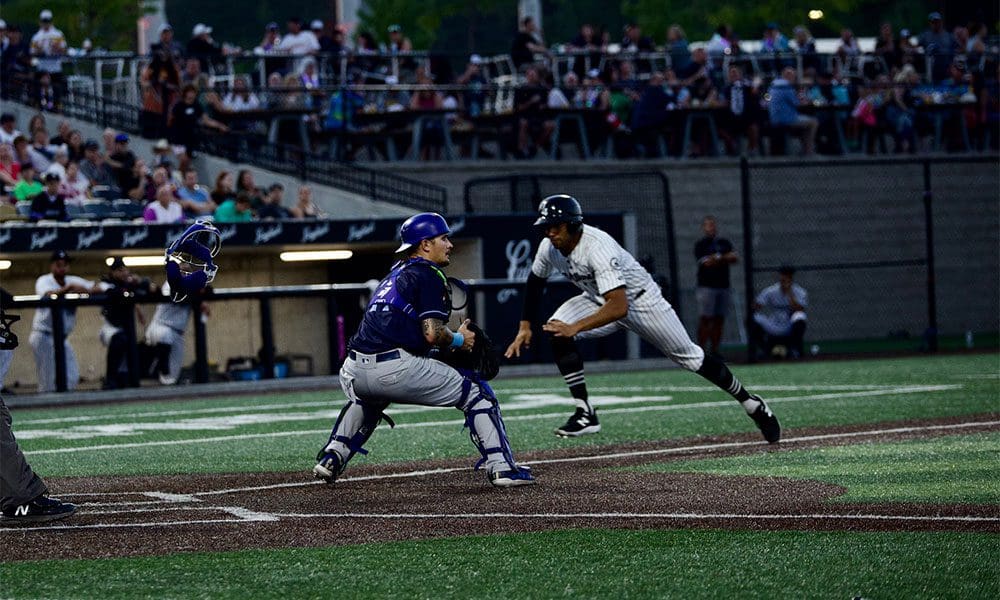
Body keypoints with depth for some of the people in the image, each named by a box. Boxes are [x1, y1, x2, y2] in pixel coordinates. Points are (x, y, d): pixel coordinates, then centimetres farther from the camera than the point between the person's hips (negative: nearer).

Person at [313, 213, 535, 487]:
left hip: (354, 372, 8)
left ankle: (331, 458, 27)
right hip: (397, 369, -8)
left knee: (368, 397, 43)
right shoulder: (428, 274, 0)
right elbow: (432, 333, -11)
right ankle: (502, 468, -4)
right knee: (476, 392, 5)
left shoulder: (394, 275, 27)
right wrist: (458, 341, 8)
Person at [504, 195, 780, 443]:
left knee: (690, 357, 4)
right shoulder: (549, 248, -16)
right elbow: (535, 282, 8)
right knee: (556, 330, -21)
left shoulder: (598, 247, -38)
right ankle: (585, 413, -17)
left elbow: (619, 308, -46)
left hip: (640, 299, -6)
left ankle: (751, 402, 24)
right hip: (599, 300, 6)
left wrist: (575, 327, -52)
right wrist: (525, 326, 2)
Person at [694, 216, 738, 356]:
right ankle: (702, 351, -10)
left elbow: (736, 257, 6)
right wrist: (726, 258, -3)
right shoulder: (700, 245, 1)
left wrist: (718, 258, -8)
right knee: (705, 319, -9)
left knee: (719, 320, 3)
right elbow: (707, 263, -11)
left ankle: (714, 350, 7)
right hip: (707, 286, -5)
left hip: (723, 286, 5)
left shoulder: (725, 243, 17)